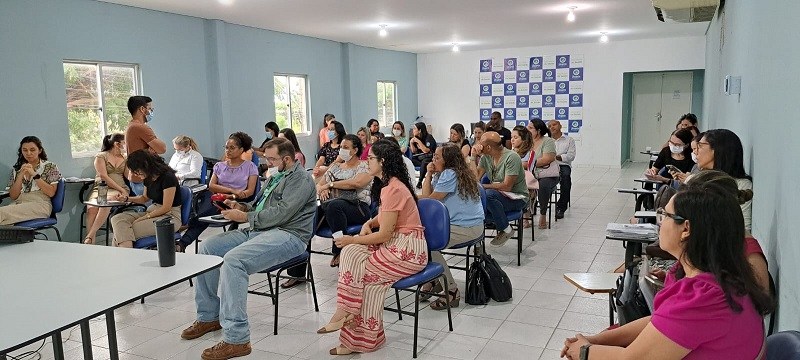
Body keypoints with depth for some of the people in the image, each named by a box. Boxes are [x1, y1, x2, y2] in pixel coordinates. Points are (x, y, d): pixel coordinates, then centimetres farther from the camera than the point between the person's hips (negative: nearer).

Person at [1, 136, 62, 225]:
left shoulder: (50, 167, 8)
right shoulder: (16, 169, 18)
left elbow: (51, 193, -4)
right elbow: (13, 196, 9)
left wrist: (35, 174, -8)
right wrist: (21, 175, -2)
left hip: (40, 205, -4)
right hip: (18, 204, 4)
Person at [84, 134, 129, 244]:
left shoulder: (125, 158, 20)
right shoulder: (101, 156, 9)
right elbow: (104, 176, -4)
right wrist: (121, 190, -12)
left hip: (118, 190, 1)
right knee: (91, 208, -32)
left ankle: (89, 236, -37)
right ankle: (90, 244, -33)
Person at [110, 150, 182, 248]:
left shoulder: (168, 177, -18)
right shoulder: (148, 178, 8)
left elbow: (166, 208, -17)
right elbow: (145, 198, 26)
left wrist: (144, 218, -15)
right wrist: (126, 198, 9)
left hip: (170, 217, -9)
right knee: (117, 219, -12)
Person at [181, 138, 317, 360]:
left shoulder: (300, 179, -9)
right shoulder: (276, 177, 22)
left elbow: (280, 213, -19)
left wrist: (244, 217, -11)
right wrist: (242, 207, 7)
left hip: (287, 235, -10)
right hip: (260, 231, 10)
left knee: (232, 260, -32)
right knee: (207, 248, 2)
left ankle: (236, 339, -28)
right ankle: (209, 316, 12)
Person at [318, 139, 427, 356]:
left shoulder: (393, 189, -20)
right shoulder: (388, 184, 12)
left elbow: (384, 235, -19)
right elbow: (384, 216, 24)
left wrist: (352, 240, -8)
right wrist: (368, 224, 3)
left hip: (408, 250, -9)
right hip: (396, 243, 9)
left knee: (358, 271, -11)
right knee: (351, 253, -7)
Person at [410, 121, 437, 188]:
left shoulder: (429, 137, -13)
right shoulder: (416, 138, 6)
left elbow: (426, 151, -22)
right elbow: (414, 151, 8)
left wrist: (418, 141, -23)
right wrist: (411, 143, -8)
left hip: (430, 158, -6)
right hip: (420, 158, 6)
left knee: (424, 162, -38)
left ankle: (420, 181, -29)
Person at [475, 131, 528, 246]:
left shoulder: (511, 157, -19)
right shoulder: (486, 157, 2)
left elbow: (507, 186, -24)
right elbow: (475, 178, -4)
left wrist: (482, 186, -22)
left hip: (517, 198, -6)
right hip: (497, 196, 6)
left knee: (488, 194, -33)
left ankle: (505, 229, -14)